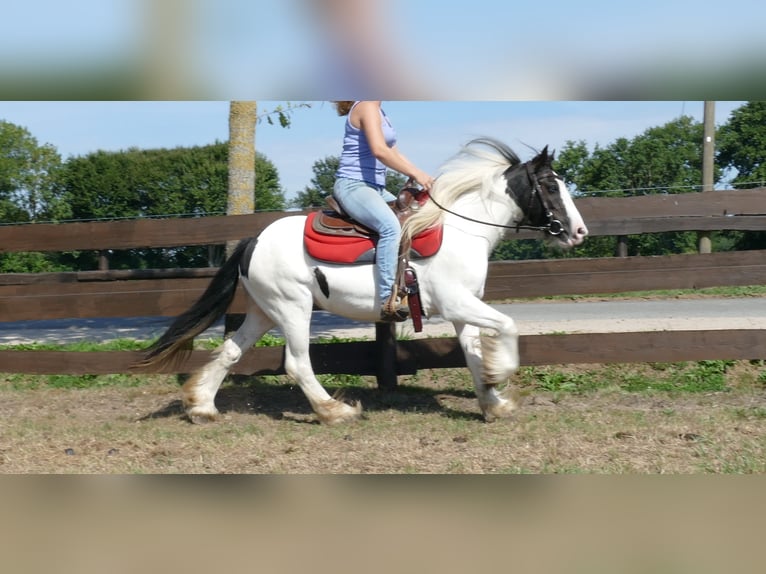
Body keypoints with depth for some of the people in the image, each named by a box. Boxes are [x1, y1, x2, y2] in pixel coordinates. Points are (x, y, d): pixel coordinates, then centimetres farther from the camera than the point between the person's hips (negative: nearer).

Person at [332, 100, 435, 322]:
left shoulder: (377, 111, 19)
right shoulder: (366, 106, -12)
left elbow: (394, 152, 21)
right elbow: (379, 150, -25)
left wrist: (422, 175, 11)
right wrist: (415, 174, -22)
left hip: (375, 187, 12)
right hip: (353, 185, -12)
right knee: (390, 226, -33)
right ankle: (388, 301, -37)